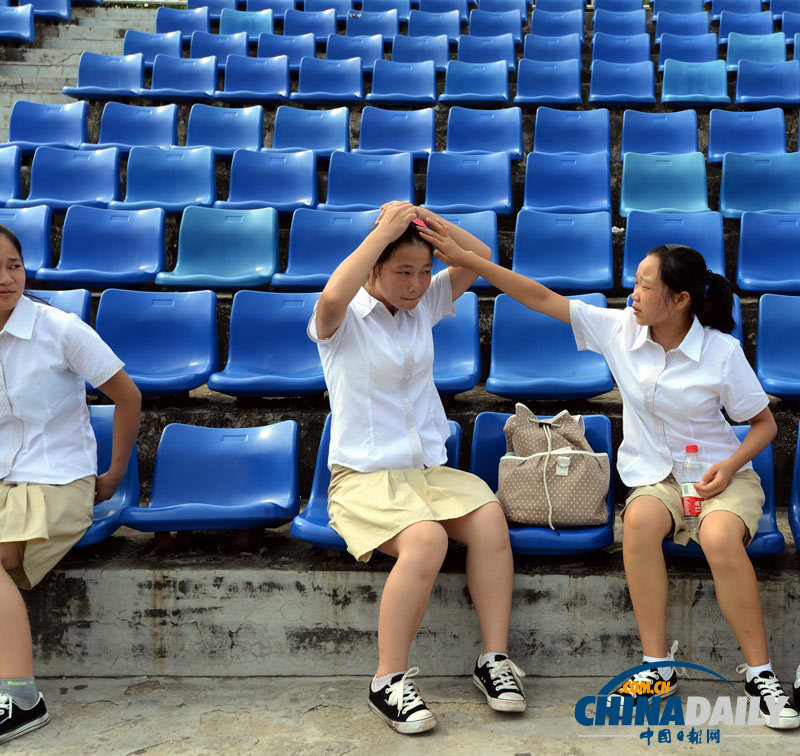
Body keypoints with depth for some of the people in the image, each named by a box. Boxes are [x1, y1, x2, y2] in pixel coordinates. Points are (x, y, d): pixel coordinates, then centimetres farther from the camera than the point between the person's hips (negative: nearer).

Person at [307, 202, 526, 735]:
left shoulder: (425, 304, 13)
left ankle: (495, 657, -13)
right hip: (365, 476, -5)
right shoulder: (343, 321, -5)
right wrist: (383, 231, -23)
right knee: (426, 540, -33)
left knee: (490, 517, -25)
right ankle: (390, 681, -19)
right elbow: (332, 298, -29)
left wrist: (429, 221, -4)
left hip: (431, 468, 6)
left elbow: (480, 259, 9)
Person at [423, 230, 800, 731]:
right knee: (639, 519, -34)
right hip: (656, 478, 2)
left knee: (721, 538, -35)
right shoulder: (620, 329, -2)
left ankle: (760, 672, -17)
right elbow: (541, 299, -3)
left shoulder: (722, 351, -10)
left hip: (721, 477, -2)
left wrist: (730, 465, -18)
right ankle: (658, 664, -22)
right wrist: (464, 259, -7)